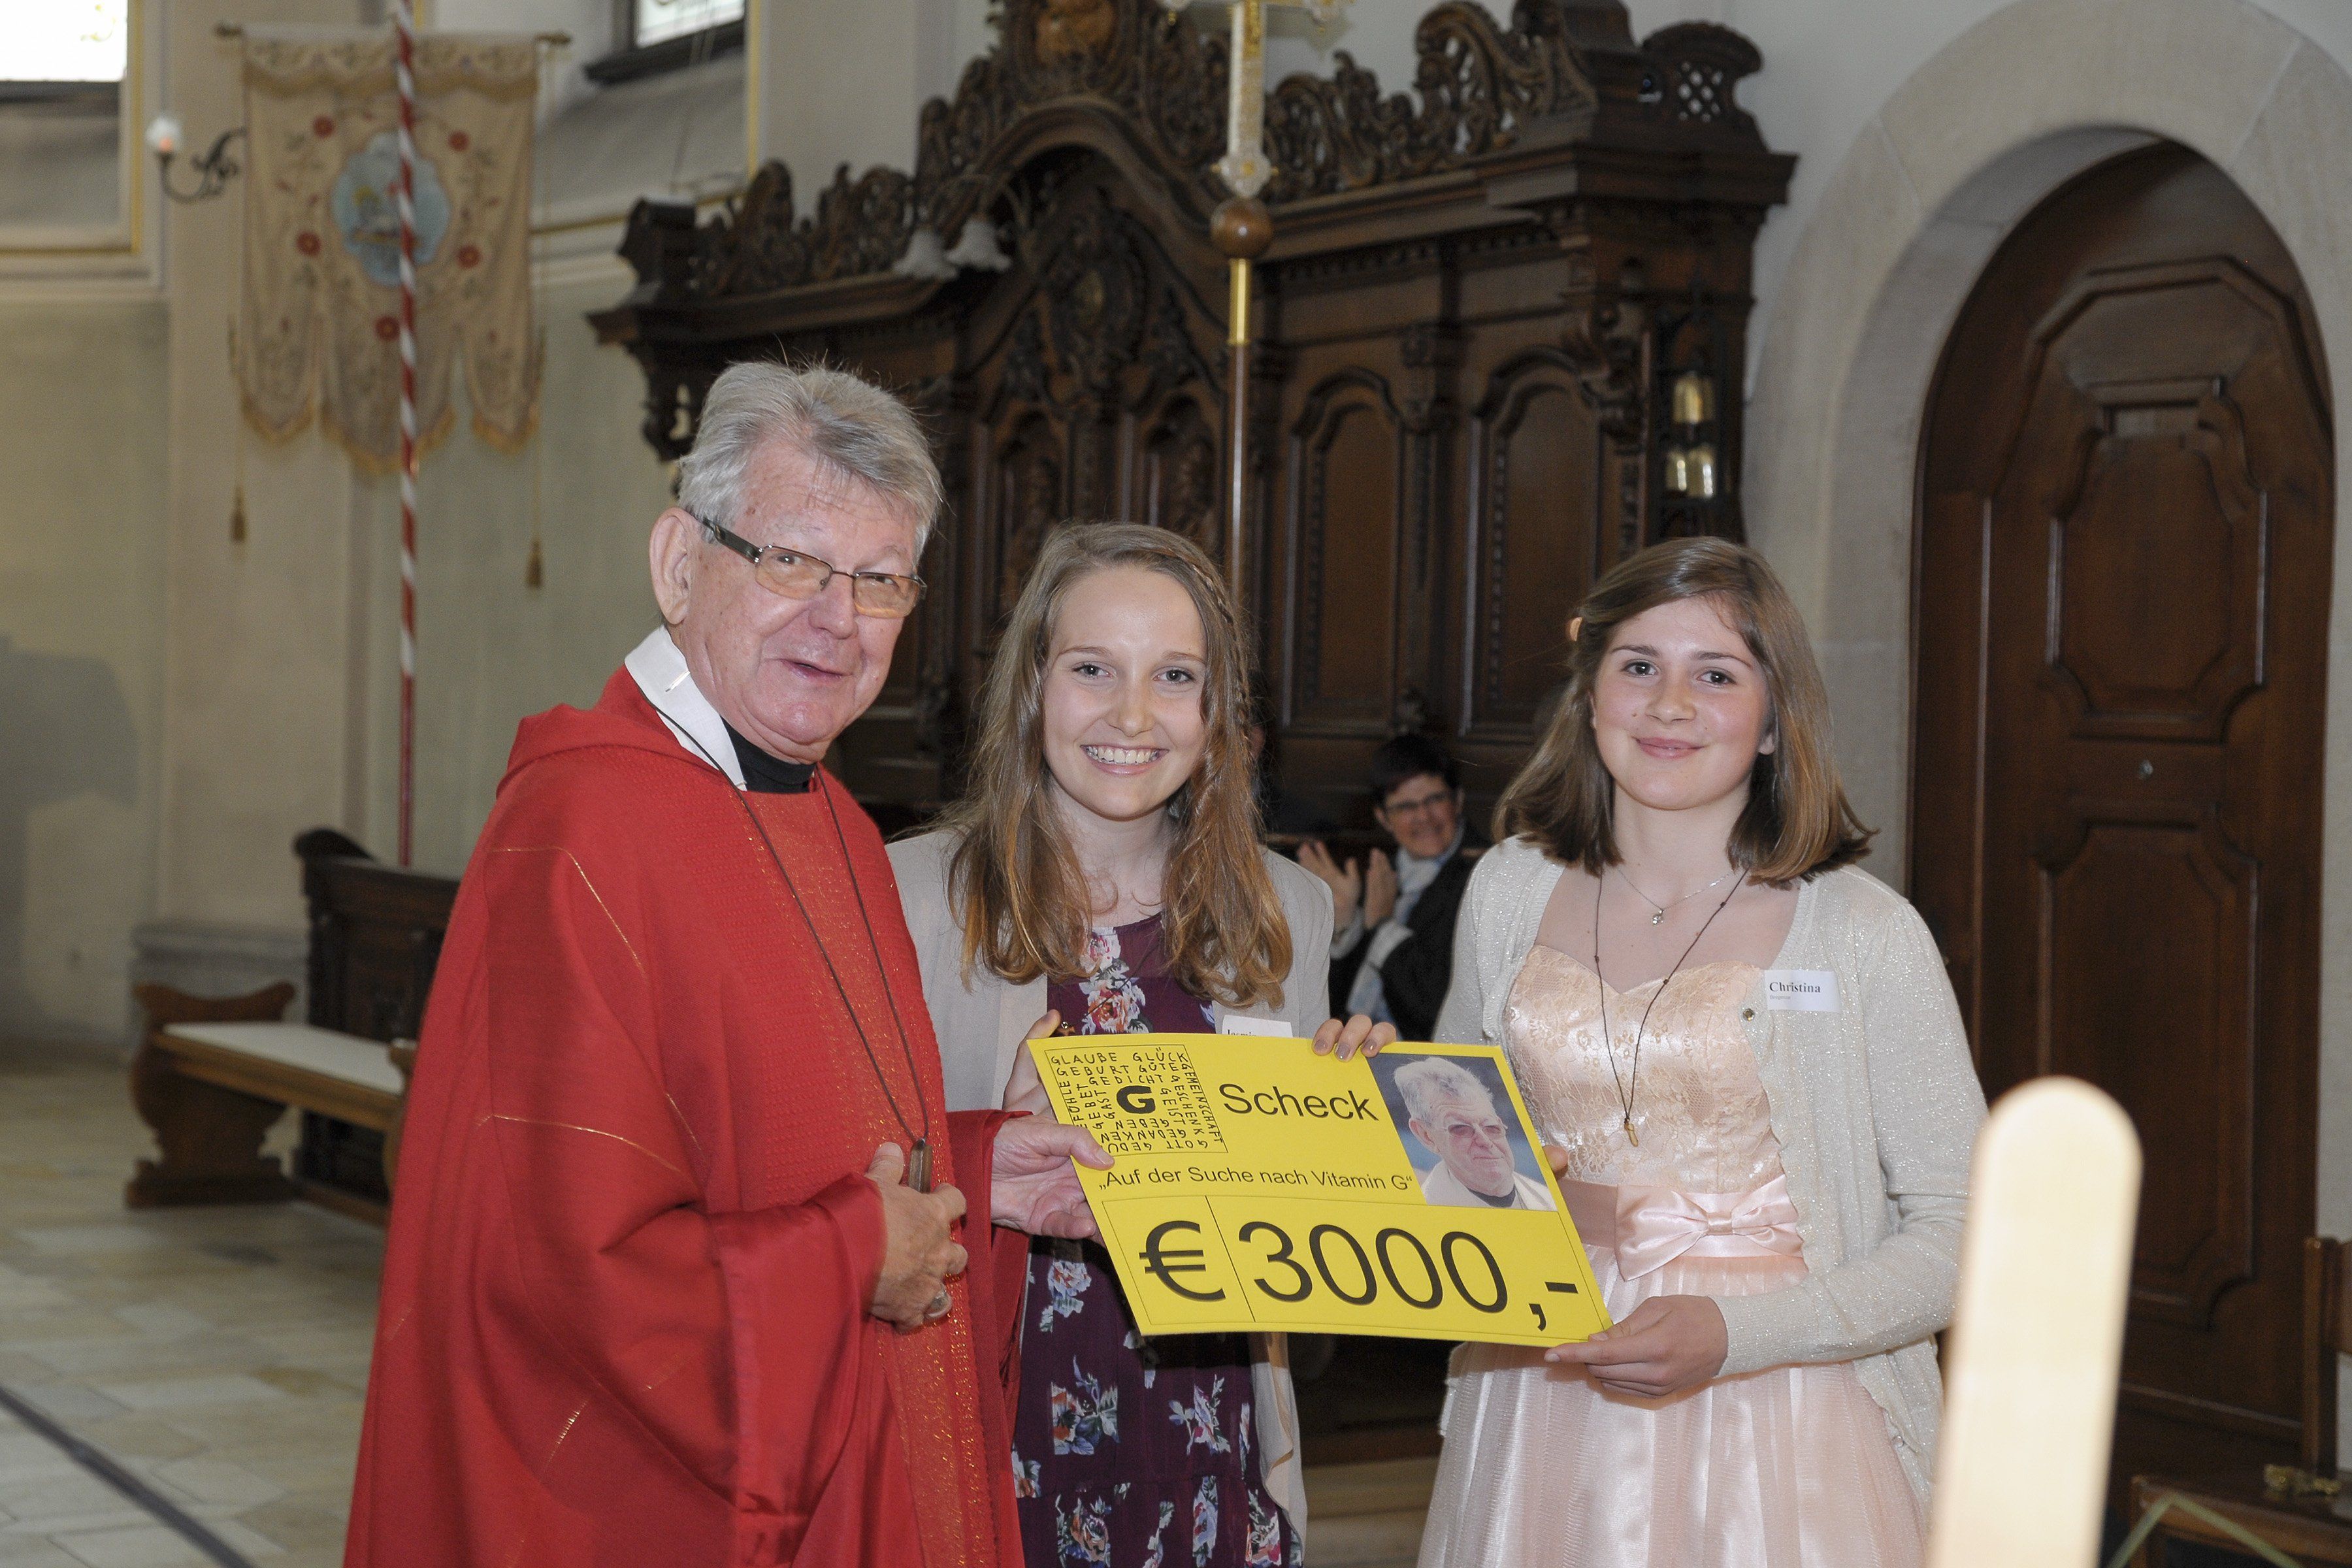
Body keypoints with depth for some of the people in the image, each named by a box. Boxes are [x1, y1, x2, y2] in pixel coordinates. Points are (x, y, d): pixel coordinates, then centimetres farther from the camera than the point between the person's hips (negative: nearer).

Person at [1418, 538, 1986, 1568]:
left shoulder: (1865, 934, -9)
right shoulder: (1508, 893, 4)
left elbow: (1959, 1232, -9)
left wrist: (1733, 1335, -19)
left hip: (1779, 1439, -3)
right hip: (1543, 1421, 3)